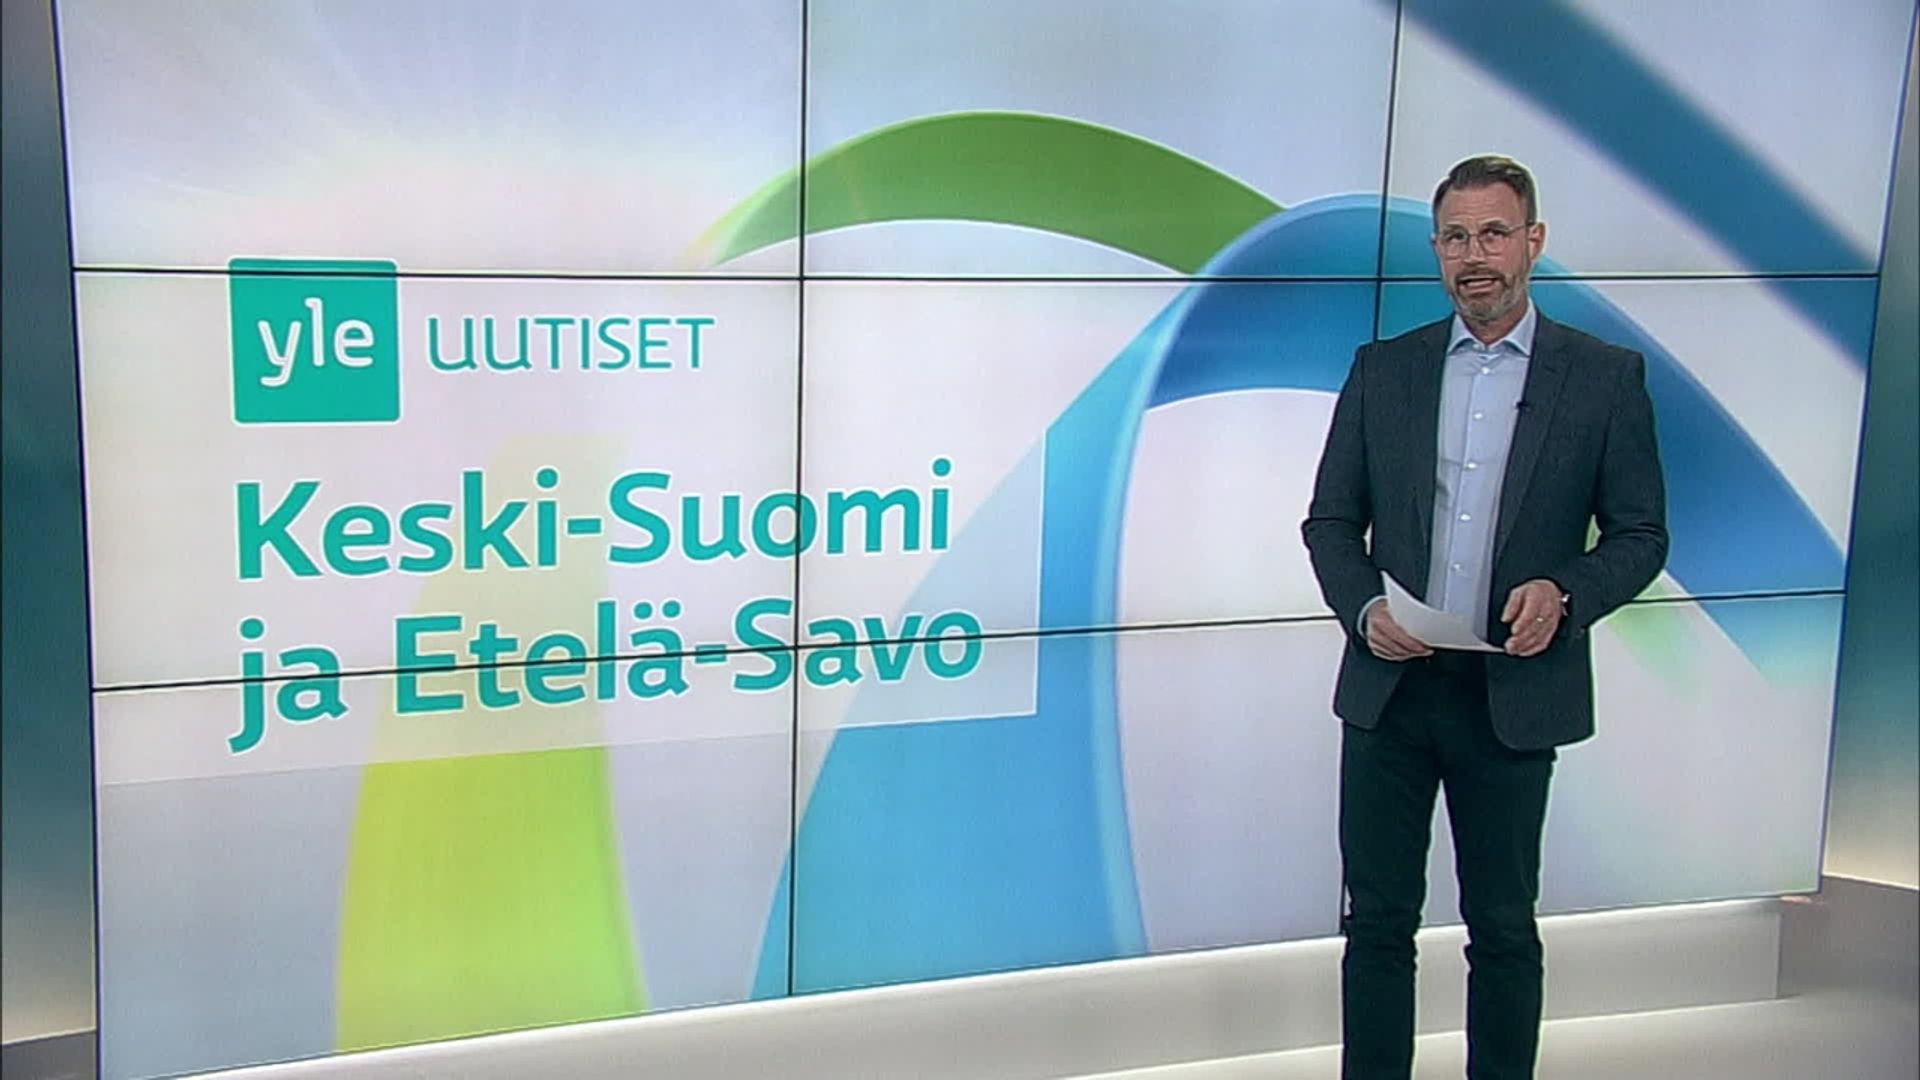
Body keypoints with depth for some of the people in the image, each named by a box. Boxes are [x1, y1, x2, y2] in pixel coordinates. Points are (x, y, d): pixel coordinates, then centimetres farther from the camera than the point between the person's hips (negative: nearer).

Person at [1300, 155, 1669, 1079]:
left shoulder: (1606, 376, 1)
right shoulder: (1383, 370, 7)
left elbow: (1639, 534, 2)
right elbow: (1330, 521, 9)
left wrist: (1564, 593, -17)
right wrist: (1364, 609, -10)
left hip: (1516, 695, -2)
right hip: (1390, 688, 2)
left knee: (1503, 927, 9)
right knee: (1377, 920, 8)